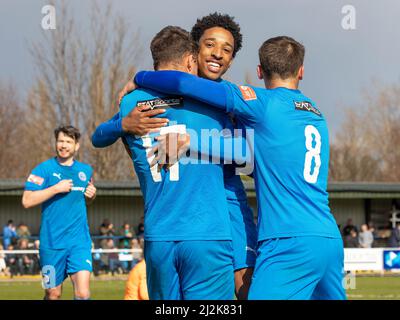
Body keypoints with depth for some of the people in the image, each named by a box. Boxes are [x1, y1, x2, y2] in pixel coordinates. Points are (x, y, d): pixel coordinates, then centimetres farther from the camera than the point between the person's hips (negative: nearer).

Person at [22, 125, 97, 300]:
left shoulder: (86, 170, 10)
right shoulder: (44, 169, -3)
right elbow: (27, 201, -13)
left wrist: (91, 195, 4)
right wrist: (56, 188, -18)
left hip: (80, 241, 2)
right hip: (52, 243, -2)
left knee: (83, 293, -15)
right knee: (53, 294, 8)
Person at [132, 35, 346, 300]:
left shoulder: (262, 103, -1)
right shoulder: (317, 115, 20)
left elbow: (184, 83, -5)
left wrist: (138, 78, 14)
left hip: (290, 243, -7)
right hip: (331, 239, 7)